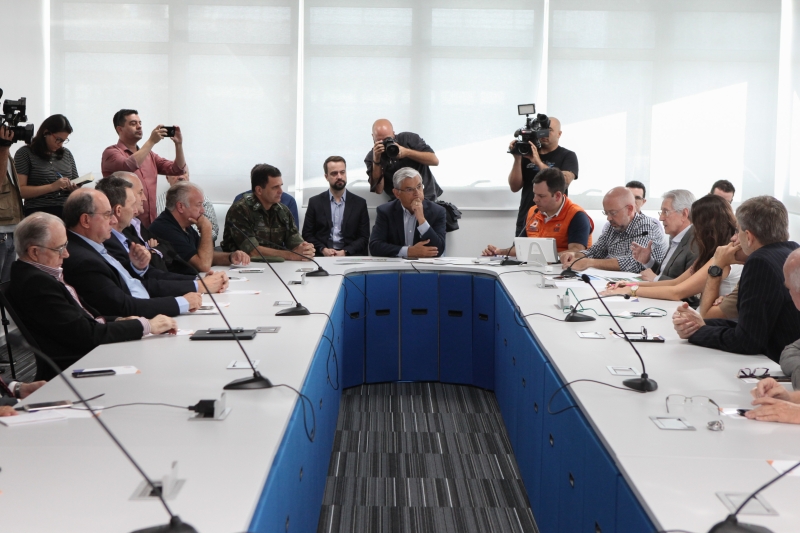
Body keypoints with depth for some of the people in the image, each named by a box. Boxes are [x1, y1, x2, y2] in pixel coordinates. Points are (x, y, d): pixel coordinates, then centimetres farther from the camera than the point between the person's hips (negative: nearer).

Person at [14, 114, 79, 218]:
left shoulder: (66, 154, 17)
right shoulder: (25, 153, 2)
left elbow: (76, 183, 23)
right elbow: (20, 190, -7)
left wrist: (74, 188, -1)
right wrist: (52, 187, -16)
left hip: (67, 212, 4)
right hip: (39, 213, -4)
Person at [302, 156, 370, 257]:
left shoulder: (359, 203, 8)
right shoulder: (315, 202, 9)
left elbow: (364, 237, 6)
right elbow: (307, 234, 8)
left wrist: (345, 252, -11)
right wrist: (323, 249, -11)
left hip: (350, 256, 0)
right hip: (322, 256, 0)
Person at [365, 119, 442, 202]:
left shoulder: (409, 138, -1)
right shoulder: (371, 157, 0)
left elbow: (435, 161, -7)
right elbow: (378, 190, -9)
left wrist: (406, 152, -18)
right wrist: (376, 160, -19)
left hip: (427, 195, -1)